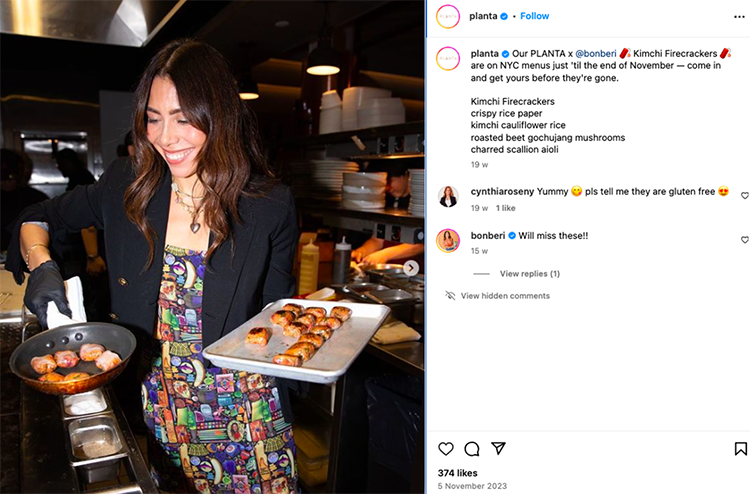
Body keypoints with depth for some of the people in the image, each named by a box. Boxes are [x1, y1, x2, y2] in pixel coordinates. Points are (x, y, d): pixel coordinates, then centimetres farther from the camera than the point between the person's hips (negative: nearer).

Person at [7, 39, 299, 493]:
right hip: (152, 407, 2)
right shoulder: (127, 189, -4)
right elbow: (38, 219, 12)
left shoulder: (270, 205, -11)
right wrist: (41, 266, -6)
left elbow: (278, 314, -1)